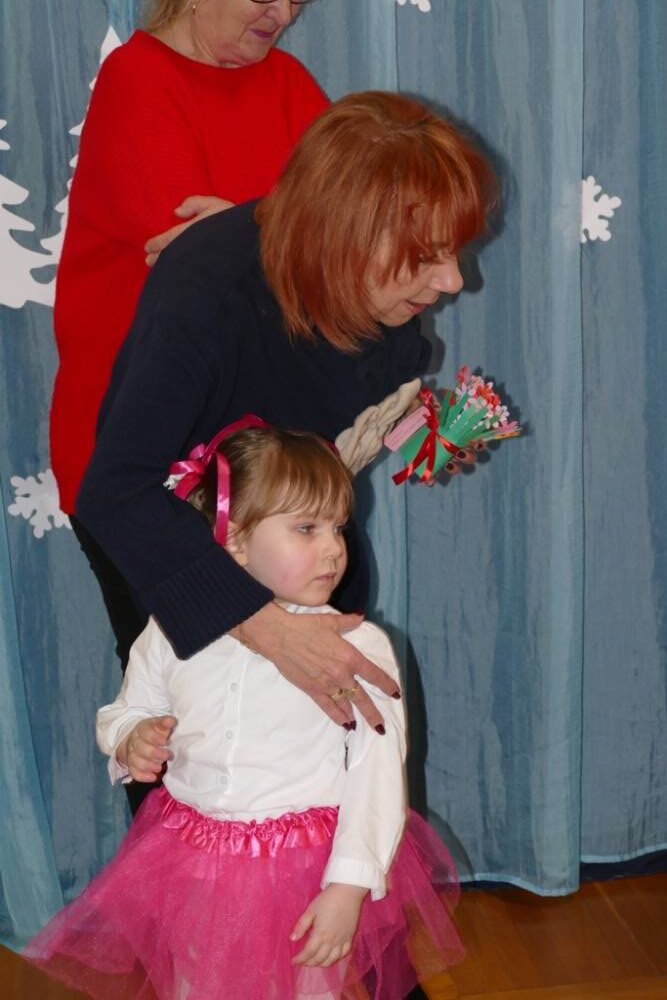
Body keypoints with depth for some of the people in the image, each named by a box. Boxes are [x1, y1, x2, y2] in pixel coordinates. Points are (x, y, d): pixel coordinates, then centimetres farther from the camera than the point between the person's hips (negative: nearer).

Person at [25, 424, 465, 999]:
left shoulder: (357, 645, -13)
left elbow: (378, 773, -13)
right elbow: (125, 711, 12)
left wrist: (349, 887, -18)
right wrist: (133, 740, -11)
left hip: (311, 871, -3)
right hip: (192, 871, 3)